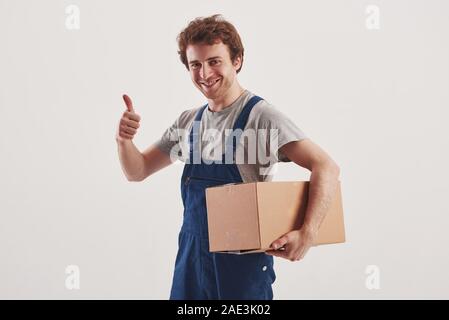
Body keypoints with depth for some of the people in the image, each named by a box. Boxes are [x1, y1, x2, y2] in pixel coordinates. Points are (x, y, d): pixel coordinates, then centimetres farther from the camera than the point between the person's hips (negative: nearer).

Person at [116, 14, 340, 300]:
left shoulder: (260, 116, -15)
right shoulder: (189, 121, 6)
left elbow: (326, 167, -23)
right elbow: (138, 172, 11)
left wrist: (307, 233, -35)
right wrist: (124, 140, -10)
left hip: (242, 258, -6)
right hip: (191, 255, 6)